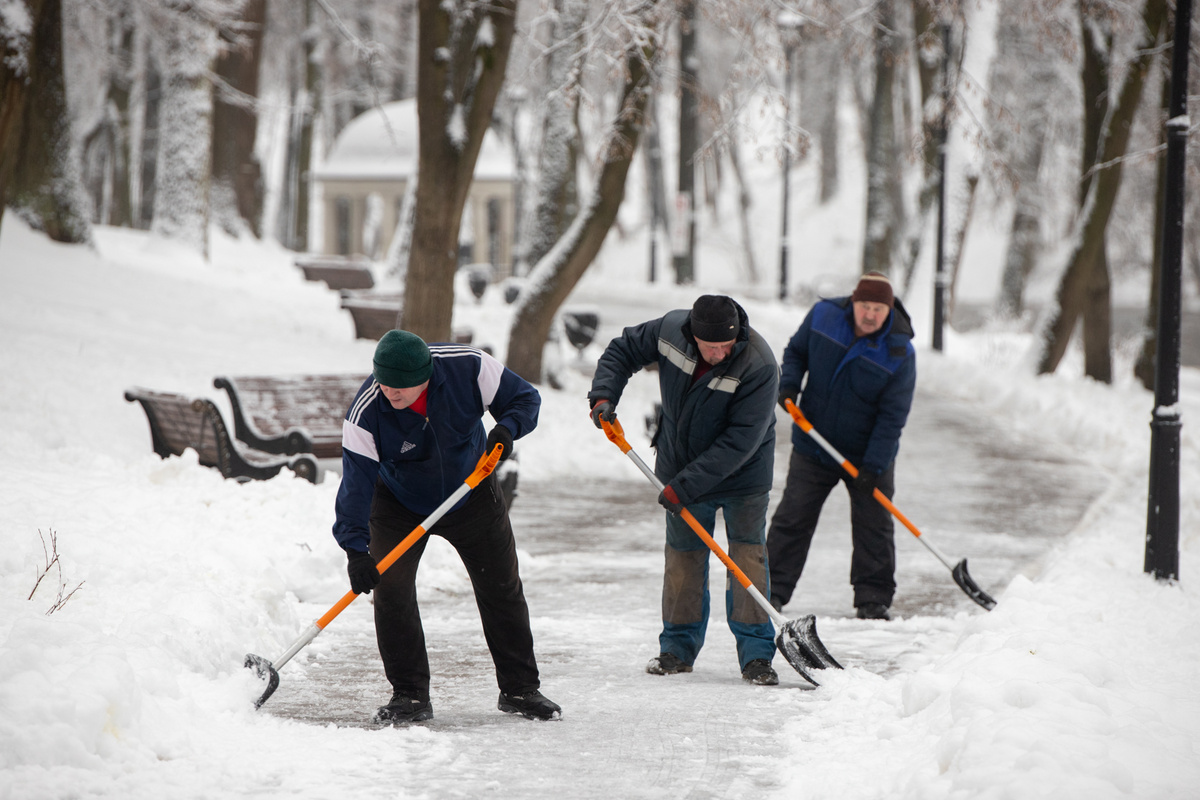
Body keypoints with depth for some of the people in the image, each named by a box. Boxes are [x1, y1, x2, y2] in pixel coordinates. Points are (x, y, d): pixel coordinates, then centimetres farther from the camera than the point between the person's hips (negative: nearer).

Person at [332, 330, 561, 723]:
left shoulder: (467, 367, -28)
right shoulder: (366, 413, -32)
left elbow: (524, 399, -13)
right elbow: (356, 481, -32)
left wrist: (506, 428, -34)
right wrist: (355, 549, -40)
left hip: (471, 492, 2)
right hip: (398, 502, -1)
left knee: (502, 587, 6)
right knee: (390, 587, -16)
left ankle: (520, 689, 20)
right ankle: (410, 695, -4)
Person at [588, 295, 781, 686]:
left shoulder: (759, 366, -31)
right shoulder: (670, 330, -18)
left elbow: (740, 441, -31)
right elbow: (623, 350, 2)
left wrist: (684, 485, -30)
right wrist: (604, 395, -15)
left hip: (742, 474, -4)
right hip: (681, 467, 4)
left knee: (748, 555, -7)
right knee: (683, 554, 9)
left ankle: (756, 653, -1)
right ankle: (679, 646, 20)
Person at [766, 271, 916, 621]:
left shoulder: (899, 352, -18)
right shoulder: (823, 315, -9)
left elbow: (892, 416, -16)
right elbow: (796, 350, 10)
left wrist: (873, 466, -21)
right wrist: (789, 384, -9)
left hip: (867, 453, -2)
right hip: (814, 444, 2)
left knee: (873, 527, 3)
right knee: (792, 519, 2)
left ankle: (873, 600, 14)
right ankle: (772, 590, 9)